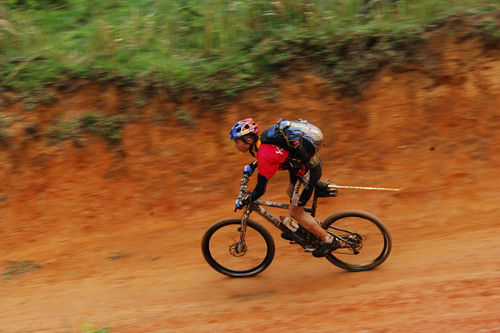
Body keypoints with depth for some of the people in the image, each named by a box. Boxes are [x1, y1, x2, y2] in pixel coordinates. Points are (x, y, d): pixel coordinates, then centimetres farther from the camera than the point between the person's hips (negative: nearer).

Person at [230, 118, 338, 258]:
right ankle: (303, 227, 44)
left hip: (308, 170, -9)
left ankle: (328, 240, 15)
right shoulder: (261, 139, 1)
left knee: (295, 212, 4)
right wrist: (252, 166, 25)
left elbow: (260, 190, -21)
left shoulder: (265, 156, -25)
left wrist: (242, 202, -7)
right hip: (312, 160, 9)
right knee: (290, 192, 28)